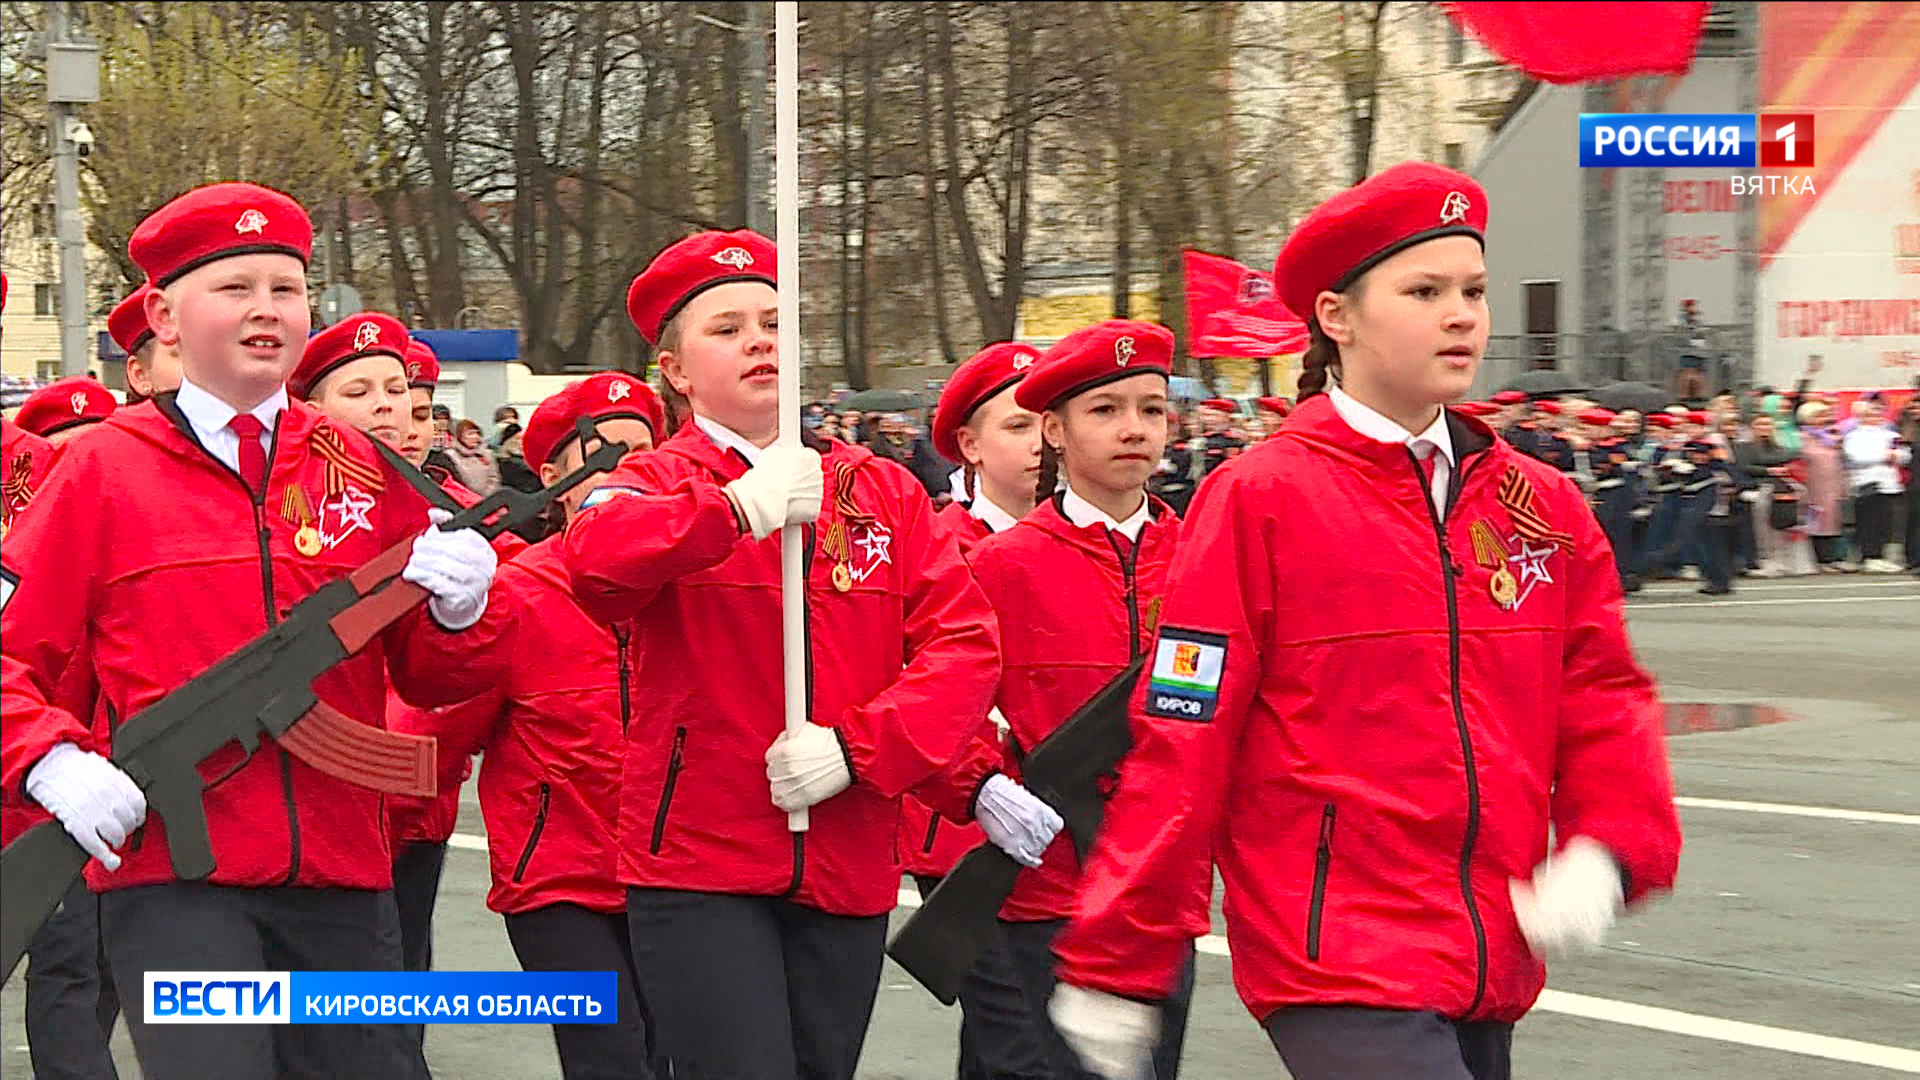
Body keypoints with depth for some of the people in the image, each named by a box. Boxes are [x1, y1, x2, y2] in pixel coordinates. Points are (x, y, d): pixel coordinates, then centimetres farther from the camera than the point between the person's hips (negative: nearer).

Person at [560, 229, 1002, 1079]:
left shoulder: (884, 492, 10)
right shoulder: (660, 483, 0)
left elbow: (965, 643, 1)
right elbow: (595, 557, -24)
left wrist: (857, 750, -14)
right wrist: (738, 508, -39)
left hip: (847, 871, 4)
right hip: (698, 867, -4)